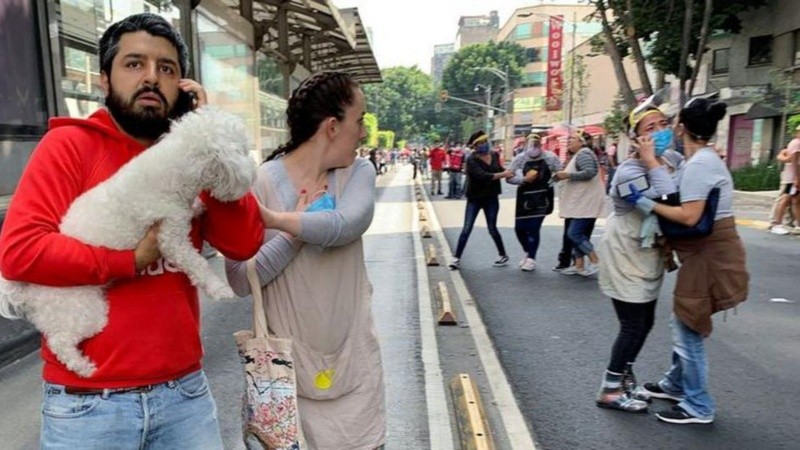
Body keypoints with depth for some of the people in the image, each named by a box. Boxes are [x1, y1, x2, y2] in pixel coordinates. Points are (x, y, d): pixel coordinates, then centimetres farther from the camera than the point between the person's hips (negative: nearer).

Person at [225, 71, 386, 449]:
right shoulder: (262, 181, -11)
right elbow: (241, 280, -15)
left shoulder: (359, 172, -2)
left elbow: (345, 225, -24)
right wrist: (298, 225, -18)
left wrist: (275, 219, -35)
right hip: (288, 361, -2)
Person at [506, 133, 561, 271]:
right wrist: (524, 179, -19)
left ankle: (531, 259, 11)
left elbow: (560, 172, 3)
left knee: (534, 228, -7)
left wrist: (552, 182, -10)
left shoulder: (549, 157, -8)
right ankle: (527, 252, 34)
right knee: (519, 228, 6)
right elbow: (509, 177, -6)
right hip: (525, 197, 2)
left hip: (542, 198, -2)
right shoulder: (520, 159, -6)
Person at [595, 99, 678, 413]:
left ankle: (624, 378, 32)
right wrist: (653, 164, -28)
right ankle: (610, 390, 11)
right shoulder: (630, 172, -22)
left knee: (644, 324, 16)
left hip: (647, 258, 9)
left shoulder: (670, 161, 7)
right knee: (633, 326, -4)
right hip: (626, 259, -9)